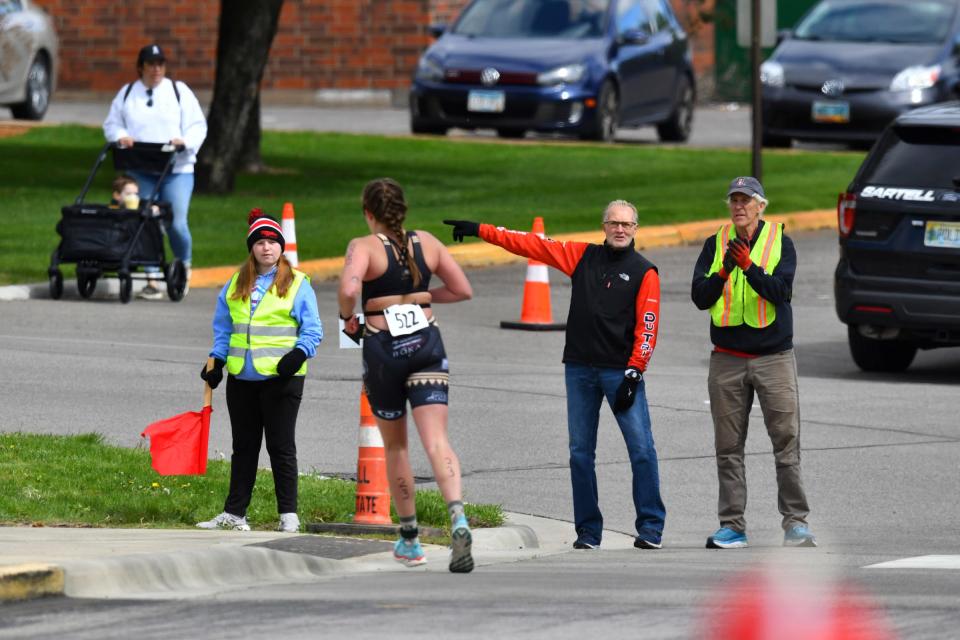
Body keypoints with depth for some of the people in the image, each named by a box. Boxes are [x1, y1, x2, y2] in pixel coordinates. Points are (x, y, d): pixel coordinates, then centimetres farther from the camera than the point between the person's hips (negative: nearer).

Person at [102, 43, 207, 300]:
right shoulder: (127, 93, 13)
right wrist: (121, 136, -6)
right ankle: (152, 281, 2)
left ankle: (184, 266, 19)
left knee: (176, 223, -9)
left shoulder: (179, 91, 7)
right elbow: (111, 124, 16)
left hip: (176, 170, -2)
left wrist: (185, 141, -16)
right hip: (141, 171, 2)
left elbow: (198, 125, 4)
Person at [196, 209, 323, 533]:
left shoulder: (297, 284, 0)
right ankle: (234, 514, 14)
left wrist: (299, 354, -17)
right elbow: (223, 327, 21)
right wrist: (216, 361, 9)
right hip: (241, 378, 5)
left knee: (281, 447, -2)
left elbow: (312, 329, -1)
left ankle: (288, 515, 2)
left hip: (281, 378, -5)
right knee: (243, 448, 10)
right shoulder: (235, 285, 14)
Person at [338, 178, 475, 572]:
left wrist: (347, 317, -6)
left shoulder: (364, 247, -8)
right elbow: (463, 290, 12)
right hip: (427, 343, 2)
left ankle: (409, 540, 25)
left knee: (395, 447, 16)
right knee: (436, 440, -10)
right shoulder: (427, 243, 6)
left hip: (383, 348, -2)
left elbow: (349, 289, -26)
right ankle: (458, 520, -35)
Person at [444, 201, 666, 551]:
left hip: (621, 372, -4)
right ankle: (588, 531, 11)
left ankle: (651, 528, -1)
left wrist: (633, 373, -12)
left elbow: (647, 326, -5)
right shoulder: (582, 256, 10)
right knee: (580, 452, 5)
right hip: (580, 370, 4)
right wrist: (482, 230, 7)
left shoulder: (644, 272, -1)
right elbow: (533, 245, 10)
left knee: (641, 449, -7)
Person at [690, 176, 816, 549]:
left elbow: (781, 291, -12)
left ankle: (796, 522, -4)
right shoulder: (716, 245, 7)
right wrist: (723, 272, -19)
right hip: (727, 360, 2)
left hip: (774, 357, -2)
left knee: (787, 441, -6)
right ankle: (732, 527, 7)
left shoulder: (780, 243, 1)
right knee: (728, 448, 3)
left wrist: (750, 267, -26)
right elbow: (700, 297, -2)